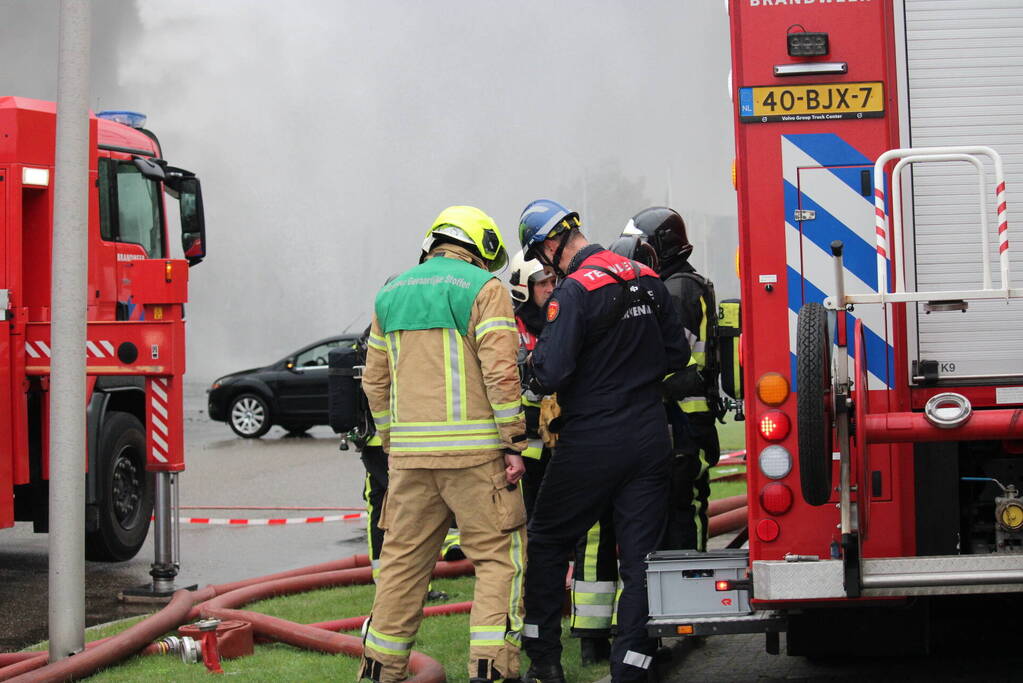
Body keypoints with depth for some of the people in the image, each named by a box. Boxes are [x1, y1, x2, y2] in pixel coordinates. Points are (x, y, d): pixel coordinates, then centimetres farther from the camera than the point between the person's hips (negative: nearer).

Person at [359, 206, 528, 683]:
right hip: (474, 450, -5)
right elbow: (501, 373, -11)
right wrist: (514, 444, -8)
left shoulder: (392, 294, 16)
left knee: (404, 557, 13)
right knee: (499, 554, 1)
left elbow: (375, 380, 17)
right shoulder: (484, 289, -3)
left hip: (409, 450, 5)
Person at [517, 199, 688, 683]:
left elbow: (550, 375, -20)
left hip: (591, 444, -5)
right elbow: (677, 353, 14)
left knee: (546, 541, 13)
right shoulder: (646, 280, 6)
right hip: (649, 439, 5)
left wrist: (533, 361, 1)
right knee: (640, 556, 6)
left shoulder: (575, 291, -16)